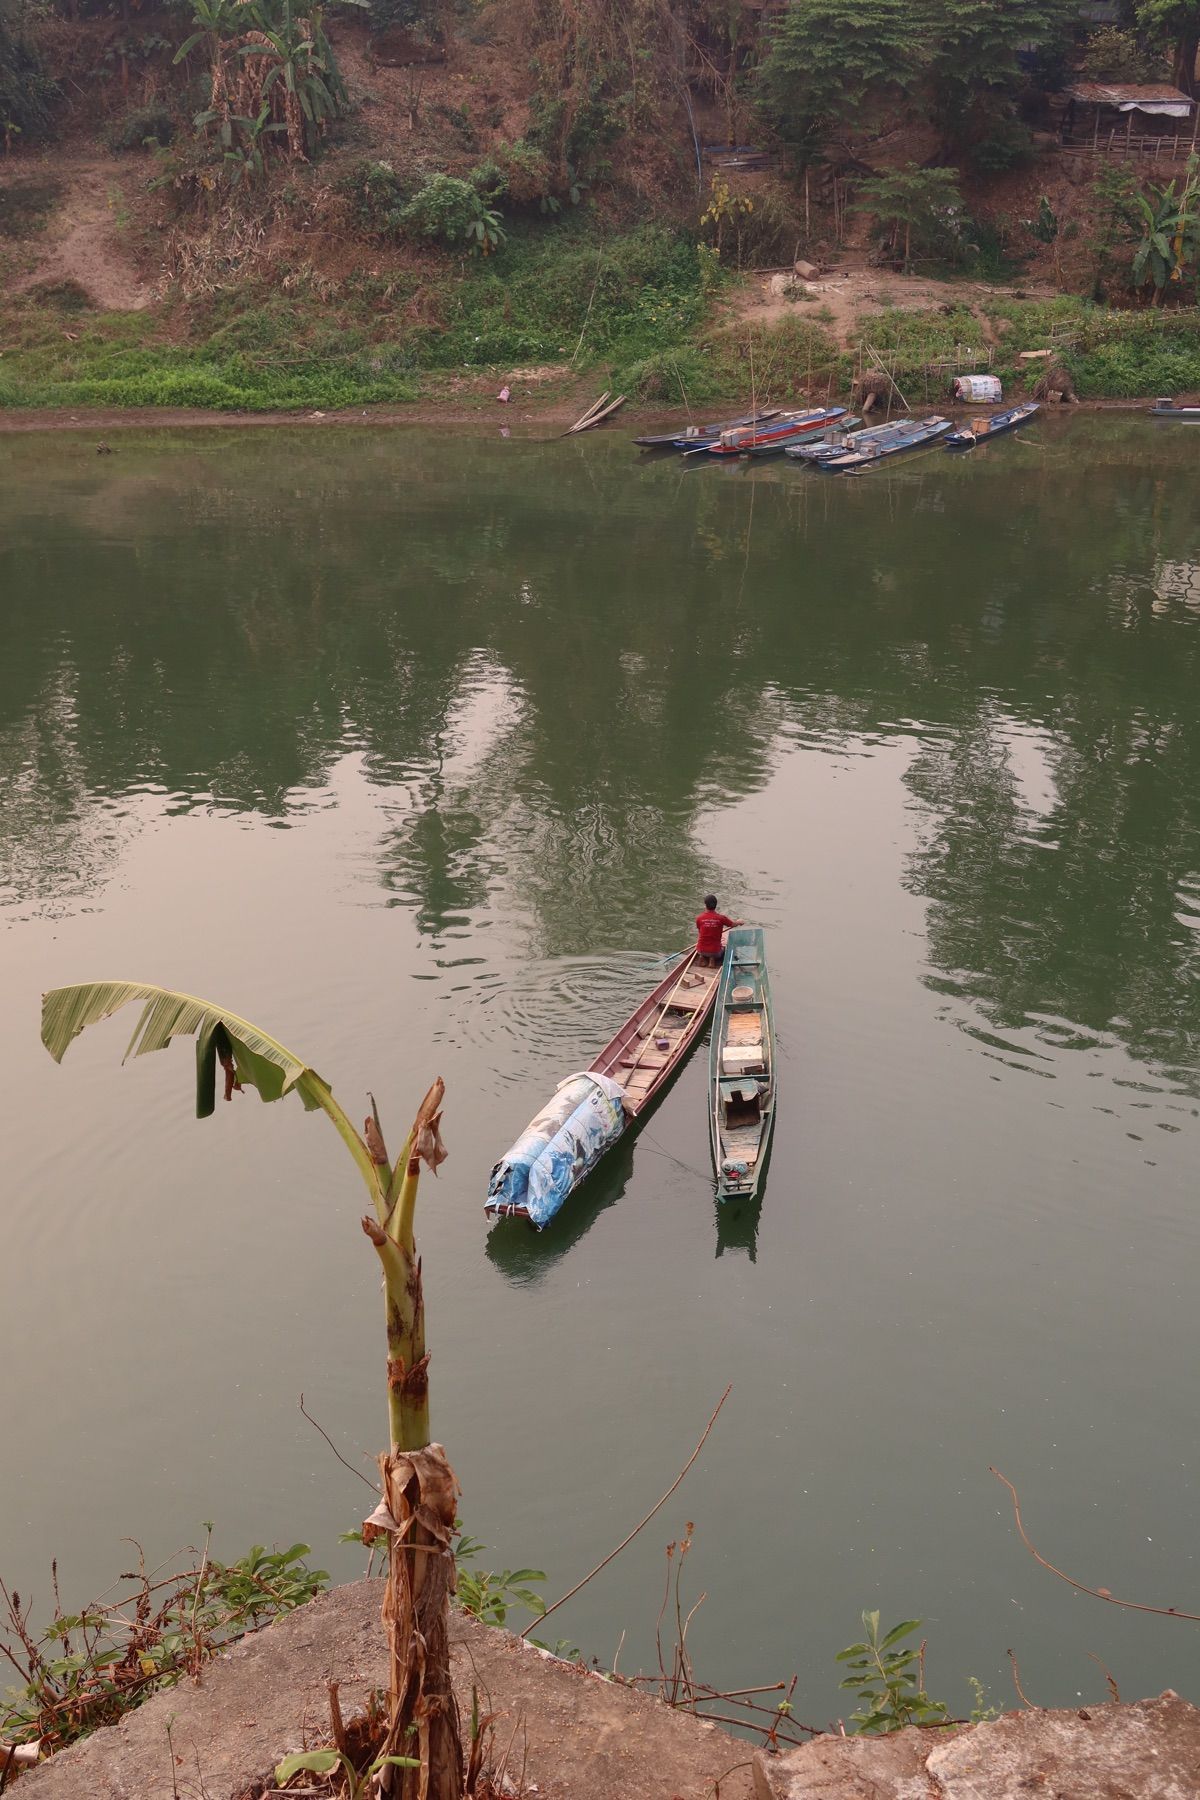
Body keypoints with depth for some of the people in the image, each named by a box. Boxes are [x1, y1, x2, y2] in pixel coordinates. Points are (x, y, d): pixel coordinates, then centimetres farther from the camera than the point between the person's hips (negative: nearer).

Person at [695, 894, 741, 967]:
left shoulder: (699, 918, -9)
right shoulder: (721, 918, -12)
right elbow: (734, 924, 7)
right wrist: (739, 921, 31)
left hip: (701, 950, 1)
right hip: (715, 951, -1)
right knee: (724, 948, 34)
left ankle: (702, 957, 8)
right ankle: (713, 958, 4)